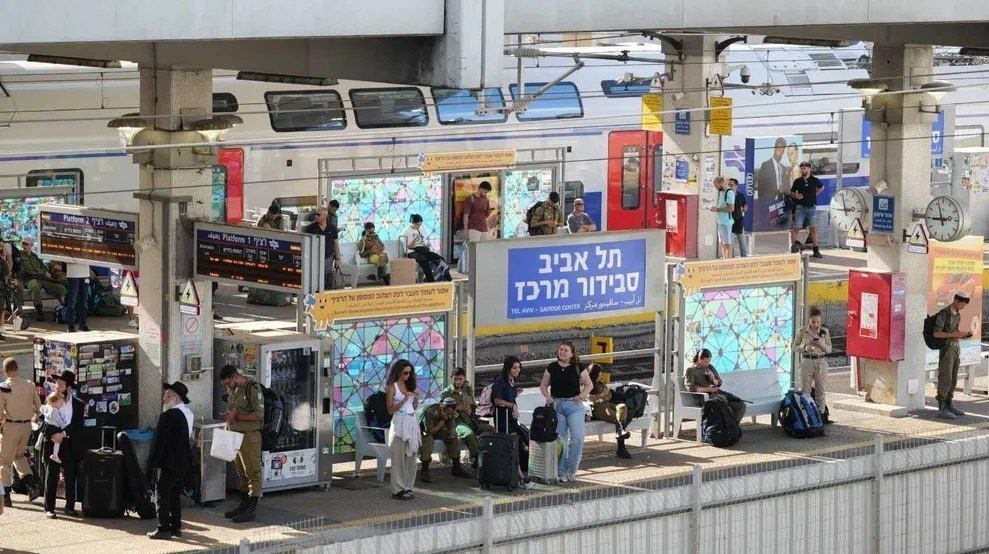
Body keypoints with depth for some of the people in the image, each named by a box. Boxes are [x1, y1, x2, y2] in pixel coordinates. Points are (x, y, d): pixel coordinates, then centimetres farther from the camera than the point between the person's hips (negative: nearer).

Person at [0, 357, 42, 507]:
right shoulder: (30, 385, -1)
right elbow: (38, 407, 6)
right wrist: (34, 416, 25)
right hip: (27, 425, 4)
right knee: (19, 455, 25)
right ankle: (32, 484, 9)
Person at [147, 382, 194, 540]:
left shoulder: (169, 415, -19)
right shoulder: (187, 413, 9)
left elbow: (160, 440, -18)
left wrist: (154, 462, -13)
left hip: (169, 463, -9)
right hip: (183, 464, 9)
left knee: (163, 495, -3)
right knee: (175, 494, 17)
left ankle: (163, 529, -4)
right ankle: (176, 526, 21)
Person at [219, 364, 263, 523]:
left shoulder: (253, 388, -14)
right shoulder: (234, 389, 14)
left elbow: (258, 415, -19)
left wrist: (236, 416, -16)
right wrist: (229, 418, 8)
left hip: (250, 436, -9)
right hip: (236, 436, 9)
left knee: (252, 473, -5)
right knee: (242, 473, 14)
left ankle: (251, 510, -4)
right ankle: (244, 505, 22)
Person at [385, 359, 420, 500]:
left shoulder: (410, 385, 14)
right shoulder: (392, 387, -5)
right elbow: (390, 409, -9)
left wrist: (416, 397, -1)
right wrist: (404, 400, -18)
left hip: (412, 422, 6)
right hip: (399, 423, -6)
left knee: (411, 456, 6)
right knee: (399, 458, -5)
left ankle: (408, 487, 12)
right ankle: (398, 490, -3)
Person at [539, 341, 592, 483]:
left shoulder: (578, 368, 3)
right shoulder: (552, 367, 7)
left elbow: (589, 384, 10)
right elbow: (543, 385, 14)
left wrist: (582, 395, -5)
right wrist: (547, 396, -4)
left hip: (574, 405, -1)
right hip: (556, 405, 1)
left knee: (577, 438, -12)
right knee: (560, 439, 2)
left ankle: (571, 469, 3)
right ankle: (562, 472, 8)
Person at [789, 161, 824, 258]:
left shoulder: (814, 180, 3)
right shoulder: (798, 181, 4)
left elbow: (822, 187, 23)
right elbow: (791, 193, 12)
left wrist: (816, 193, 9)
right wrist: (795, 196, -8)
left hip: (811, 207, 0)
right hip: (800, 207, 0)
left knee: (813, 228, -2)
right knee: (796, 228, -7)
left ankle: (816, 251, 2)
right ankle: (794, 247, -2)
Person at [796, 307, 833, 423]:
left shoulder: (824, 332, 2)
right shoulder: (802, 332, -1)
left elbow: (829, 349, 6)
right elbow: (796, 347, 5)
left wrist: (821, 345, -15)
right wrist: (805, 348, -15)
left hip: (821, 362, 1)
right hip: (807, 362, -1)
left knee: (821, 390, 4)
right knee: (805, 390, 2)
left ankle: (822, 415, 10)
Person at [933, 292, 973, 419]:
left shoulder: (957, 314, 11)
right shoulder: (943, 313, -15)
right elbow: (936, 334, -18)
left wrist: (963, 335, 1)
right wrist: (955, 335, -23)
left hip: (955, 348, 8)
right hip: (946, 348, -8)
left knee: (953, 379, 11)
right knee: (945, 379, -8)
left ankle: (948, 405, 18)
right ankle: (941, 409, -7)